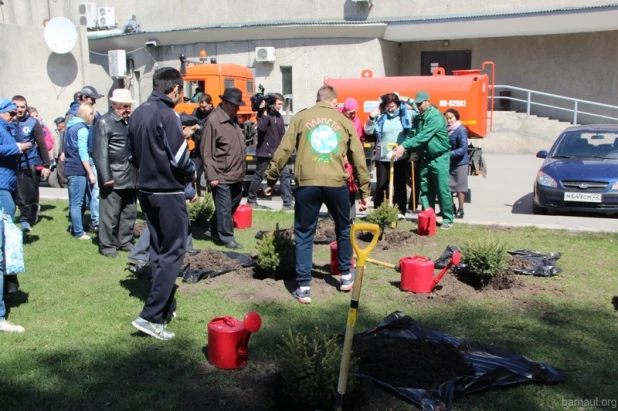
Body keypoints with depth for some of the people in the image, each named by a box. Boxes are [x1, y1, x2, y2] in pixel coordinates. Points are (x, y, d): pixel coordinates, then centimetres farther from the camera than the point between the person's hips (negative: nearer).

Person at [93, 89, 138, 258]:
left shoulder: (130, 121, 13)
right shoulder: (104, 122, -5)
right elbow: (100, 153, -10)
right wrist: (106, 177, -15)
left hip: (131, 176, 6)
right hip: (113, 177, -6)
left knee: (129, 212, 13)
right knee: (110, 214, 0)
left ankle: (125, 241, 26)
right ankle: (107, 246, 11)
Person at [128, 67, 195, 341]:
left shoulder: (138, 114, 9)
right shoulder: (167, 115, -16)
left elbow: (134, 155, 14)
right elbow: (180, 159, -18)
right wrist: (191, 174, 0)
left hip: (145, 190, 9)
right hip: (168, 193, -8)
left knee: (158, 250, 16)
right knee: (172, 253, -2)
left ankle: (166, 307, 26)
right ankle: (151, 316, -4)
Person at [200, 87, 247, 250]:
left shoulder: (233, 119, 11)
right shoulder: (213, 121, -15)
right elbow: (206, 151, -16)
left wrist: (242, 169, 18)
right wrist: (212, 176, -18)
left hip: (236, 174, 9)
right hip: (222, 176, -9)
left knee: (233, 204, 18)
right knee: (224, 208, 1)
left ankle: (216, 230, 36)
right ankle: (226, 238, 13)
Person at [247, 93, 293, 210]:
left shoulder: (279, 116, 11)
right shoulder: (262, 113, -7)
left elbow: (282, 134, 13)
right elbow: (261, 127, -26)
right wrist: (265, 111, -23)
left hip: (278, 151, 6)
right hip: (265, 151, -5)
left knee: (285, 174, -5)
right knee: (258, 176, 6)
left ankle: (288, 202, -3)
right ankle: (251, 200, 23)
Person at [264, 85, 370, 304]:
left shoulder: (301, 117, 10)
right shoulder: (344, 121, 13)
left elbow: (284, 150, 4)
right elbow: (358, 158, 13)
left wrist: (271, 179, 13)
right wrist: (364, 191, 19)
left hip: (307, 183, -1)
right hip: (337, 183, 1)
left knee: (304, 235, 8)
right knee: (343, 229, 22)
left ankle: (304, 288, 7)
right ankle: (346, 276, 34)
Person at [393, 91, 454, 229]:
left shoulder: (436, 116, -16)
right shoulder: (418, 118, 10)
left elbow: (423, 136, -26)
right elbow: (412, 135, 3)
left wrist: (404, 146, -30)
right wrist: (402, 147, -16)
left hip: (439, 157, -7)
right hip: (425, 158, 7)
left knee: (442, 189, -5)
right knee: (425, 190, 9)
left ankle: (448, 219, 5)